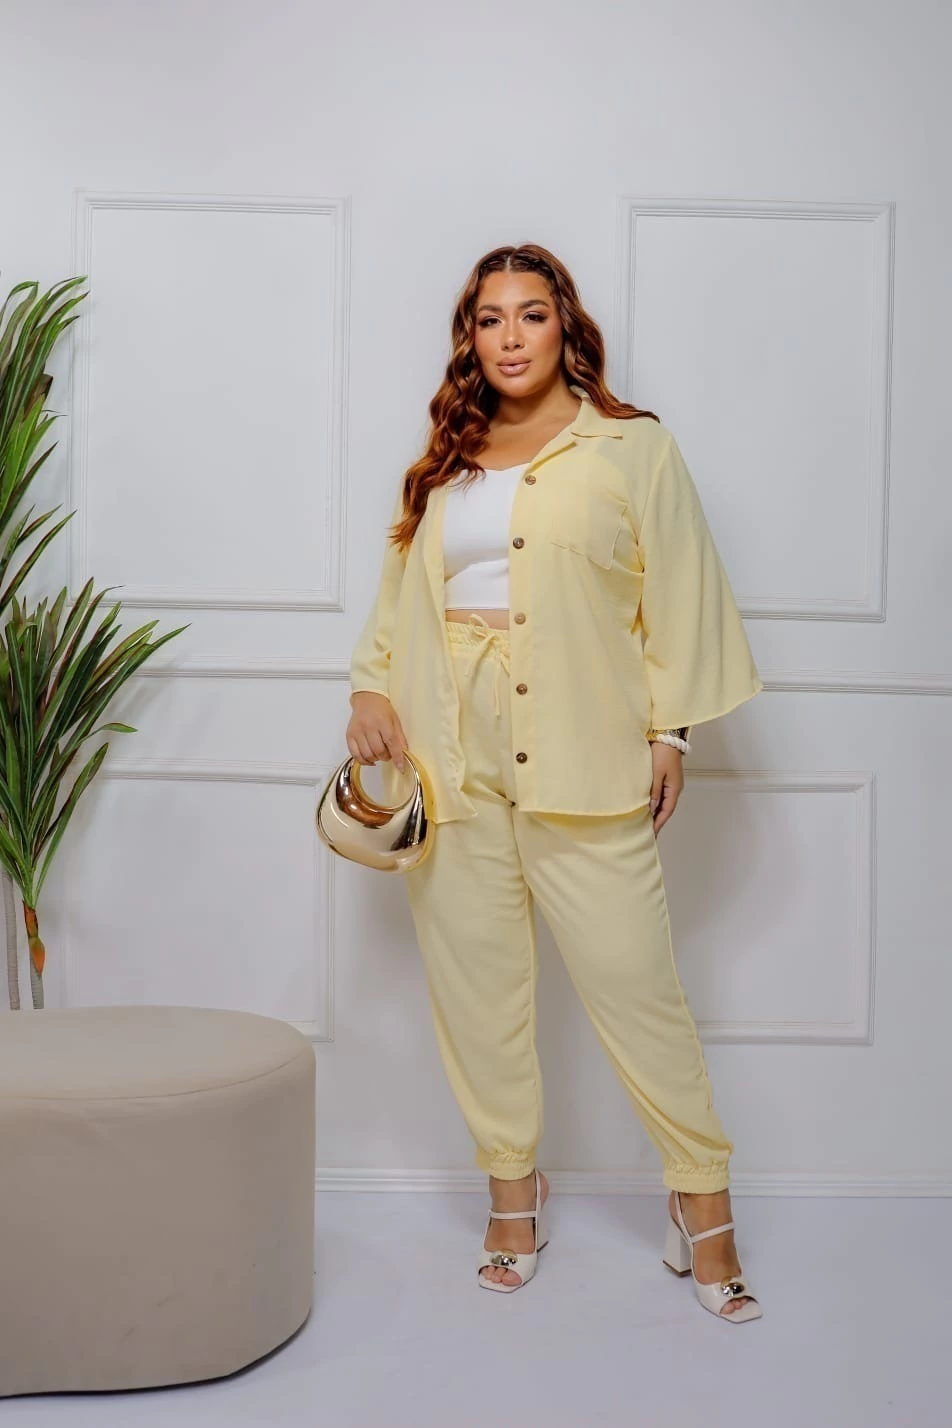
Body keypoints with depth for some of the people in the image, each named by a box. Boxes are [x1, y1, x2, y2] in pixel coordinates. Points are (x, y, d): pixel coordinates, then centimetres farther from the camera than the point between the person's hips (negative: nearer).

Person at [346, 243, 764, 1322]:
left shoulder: (632, 449, 6)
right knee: (476, 979, 7)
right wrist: (372, 689, 3)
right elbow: (398, 597, 19)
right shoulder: (443, 465, 17)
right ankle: (513, 1190, 23)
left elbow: (678, 597, 3)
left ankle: (702, 1199, 14)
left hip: (582, 756, -3)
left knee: (631, 976, -4)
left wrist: (670, 730, -3)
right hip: (450, 756, 4)